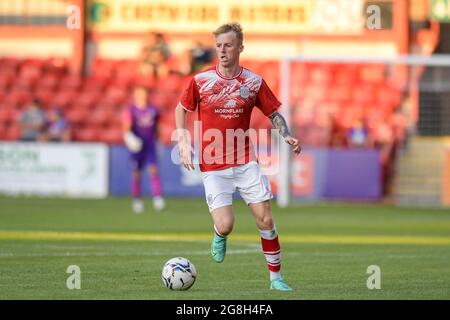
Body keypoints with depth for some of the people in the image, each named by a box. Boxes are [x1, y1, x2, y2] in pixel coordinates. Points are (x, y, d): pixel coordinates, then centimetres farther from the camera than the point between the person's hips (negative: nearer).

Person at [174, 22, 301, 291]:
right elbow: (181, 109, 11)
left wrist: (287, 136, -8)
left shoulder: (254, 82, 0)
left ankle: (276, 277, 11)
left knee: (266, 220, -4)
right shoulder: (201, 80, -3)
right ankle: (220, 237, 25)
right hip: (213, 165, -1)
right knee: (225, 225, -13)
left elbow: (274, 114, 10)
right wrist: (183, 143, 1)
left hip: (245, 161, 2)